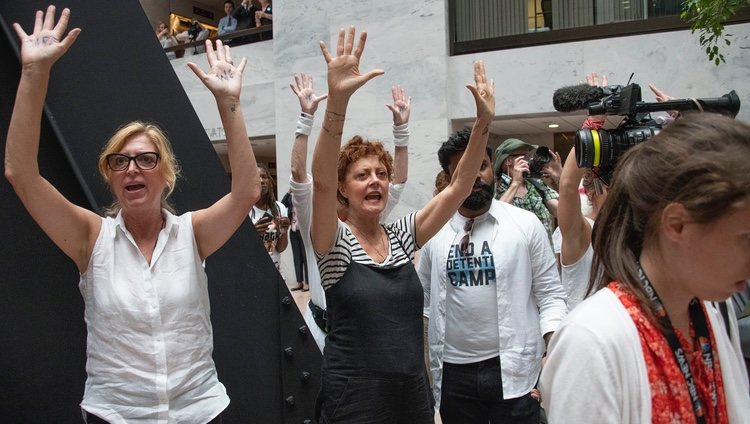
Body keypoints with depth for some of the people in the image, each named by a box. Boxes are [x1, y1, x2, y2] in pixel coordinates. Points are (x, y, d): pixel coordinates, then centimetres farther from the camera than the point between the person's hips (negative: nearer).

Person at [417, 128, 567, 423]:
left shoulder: (526, 224, -3)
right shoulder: (433, 231, 2)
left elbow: (550, 294, -1)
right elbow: (421, 295, 10)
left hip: (513, 369, -1)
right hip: (453, 370, 2)